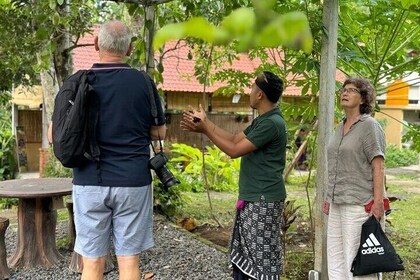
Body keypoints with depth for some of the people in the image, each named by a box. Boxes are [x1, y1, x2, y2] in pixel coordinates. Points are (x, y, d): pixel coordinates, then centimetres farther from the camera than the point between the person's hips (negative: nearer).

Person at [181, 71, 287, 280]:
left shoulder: (271, 123, -20)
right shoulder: (262, 120, 13)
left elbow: (234, 150, -19)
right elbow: (235, 139, 14)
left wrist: (205, 129, -12)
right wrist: (205, 123, 7)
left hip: (263, 200, -10)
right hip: (251, 198, 10)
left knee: (262, 255, -1)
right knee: (242, 250, 18)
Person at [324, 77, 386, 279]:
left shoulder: (369, 126, -7)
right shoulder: (340, 127, 15)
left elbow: (378, 166, -13)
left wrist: (378, 201, -20)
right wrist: (330, 198, 18)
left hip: (359, 205, -8)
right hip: (337, 205, 8)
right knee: (335, 258, 12)